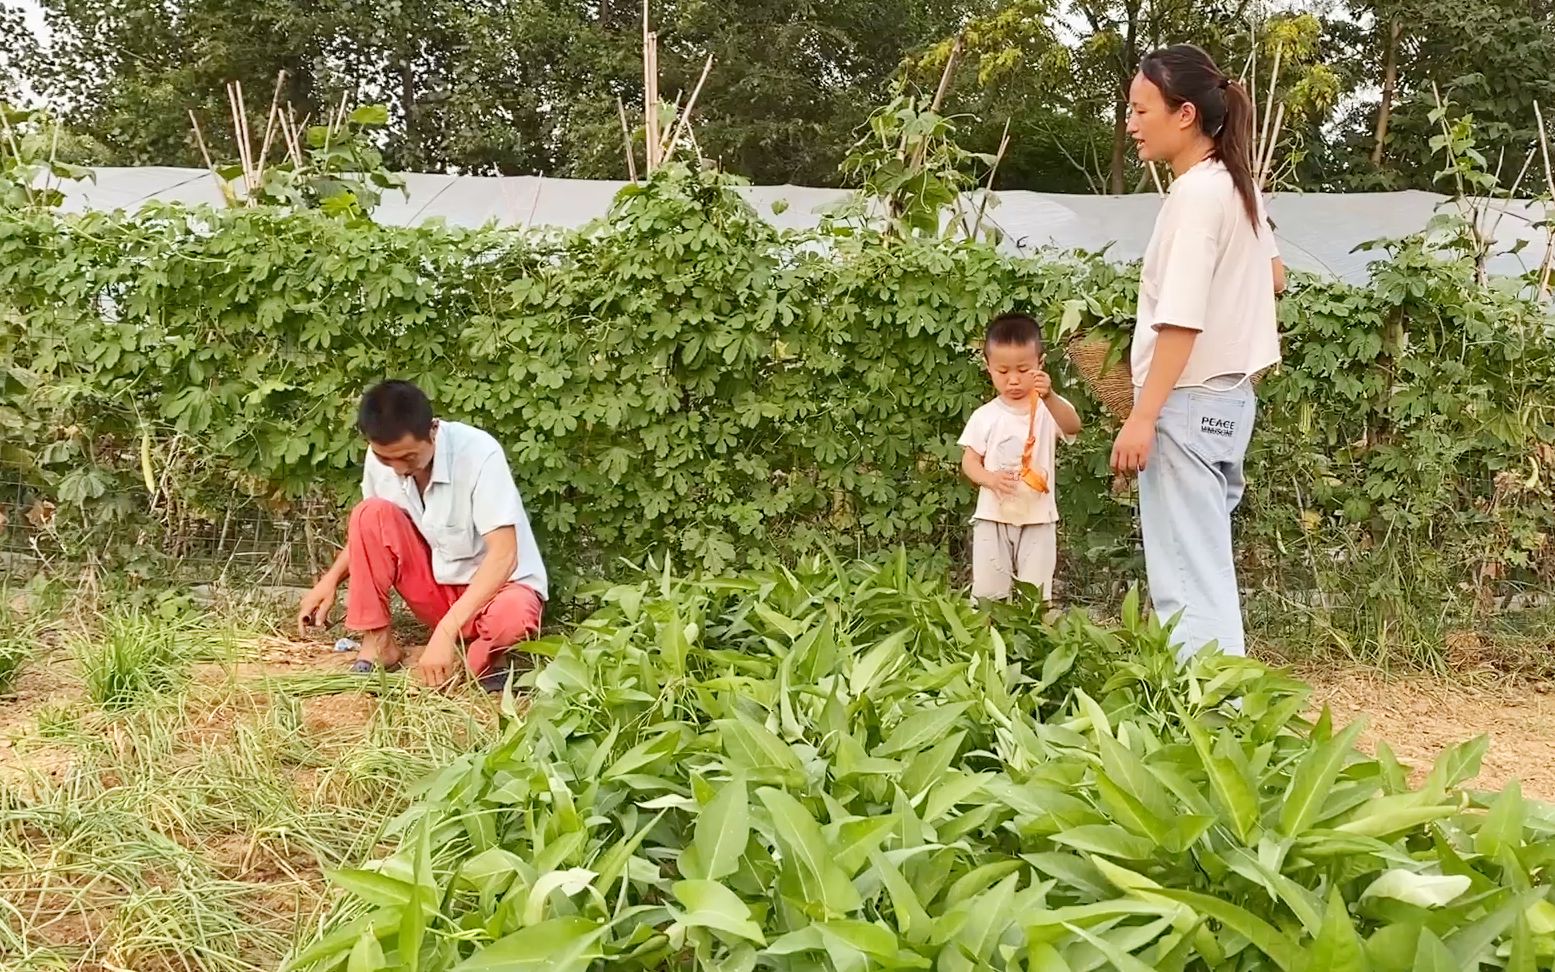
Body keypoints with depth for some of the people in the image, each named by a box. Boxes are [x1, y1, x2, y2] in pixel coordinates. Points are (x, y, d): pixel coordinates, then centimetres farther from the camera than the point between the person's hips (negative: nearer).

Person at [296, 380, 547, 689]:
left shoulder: (479, 454, -26)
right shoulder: (381, 457, -9)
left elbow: (503, 555, -31)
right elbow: (368, 530, 12)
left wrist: (446, 631, -38)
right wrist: (330, 580, -3)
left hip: (498, 585, -5)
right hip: (435, 588, 5)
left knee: (512, 616, -40)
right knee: (371, 514, -18)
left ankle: (477, 657, -6)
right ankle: (378, 644, -8)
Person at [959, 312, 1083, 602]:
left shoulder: (1048, 409, -5)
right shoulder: (985, 416, 0)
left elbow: (1073, 427, -25)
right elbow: (969, 461, 1)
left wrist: (1049, 397, -43)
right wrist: (990, 478, -20)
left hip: (1038, 517, -1)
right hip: (993, 517, 1)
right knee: (988, 593, 6)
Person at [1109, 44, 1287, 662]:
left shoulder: (1196, 192, -15)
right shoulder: (1235, 185, 13)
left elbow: (1182, 319, -22)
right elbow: (1274, 277, 26)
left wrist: (1142, 416, -23)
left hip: (1189, 401, -10)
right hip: (1224, 396, 10)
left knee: (1187, 583, -8)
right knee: (1205, 573, 15)